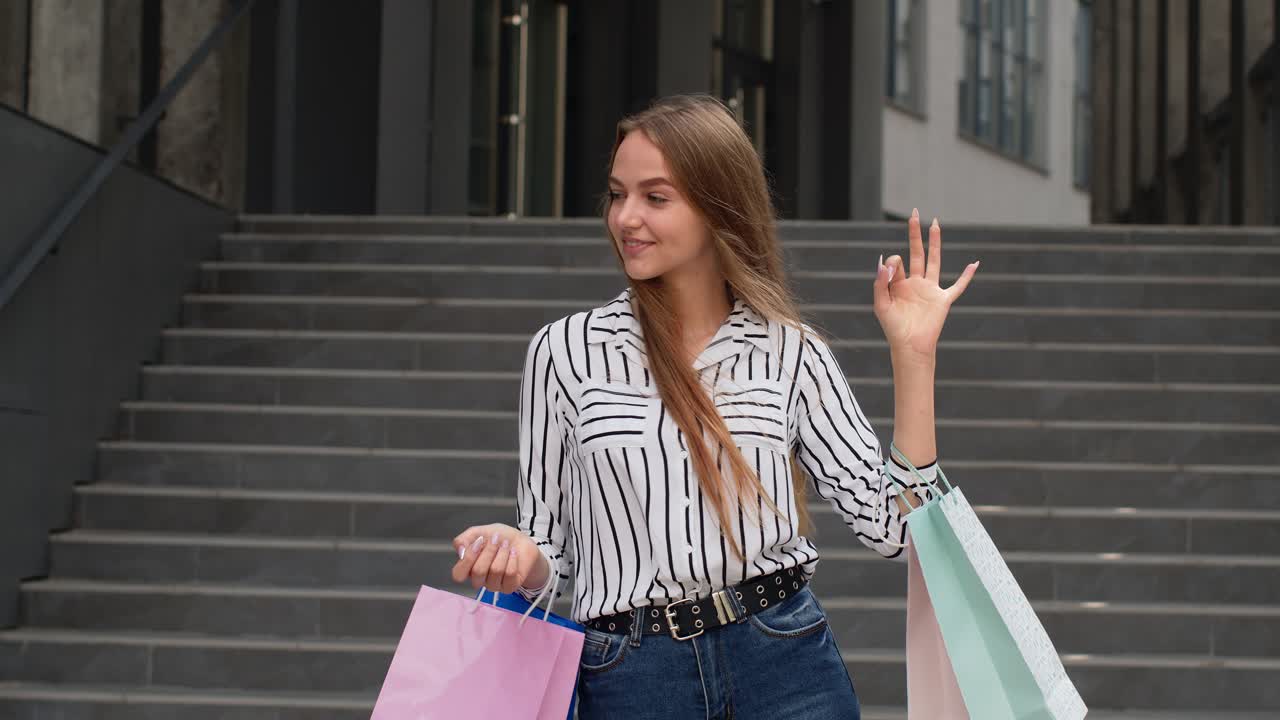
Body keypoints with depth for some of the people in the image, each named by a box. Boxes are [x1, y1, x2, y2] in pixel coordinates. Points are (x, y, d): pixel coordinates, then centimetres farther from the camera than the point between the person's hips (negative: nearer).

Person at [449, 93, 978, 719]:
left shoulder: (792, 351, 3)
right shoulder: (565, 351, 1)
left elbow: (889, 526, 0)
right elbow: (548, 552, 6)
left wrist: (913, 355, -3)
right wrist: (515, 556, -17)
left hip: (784, 665, 1)